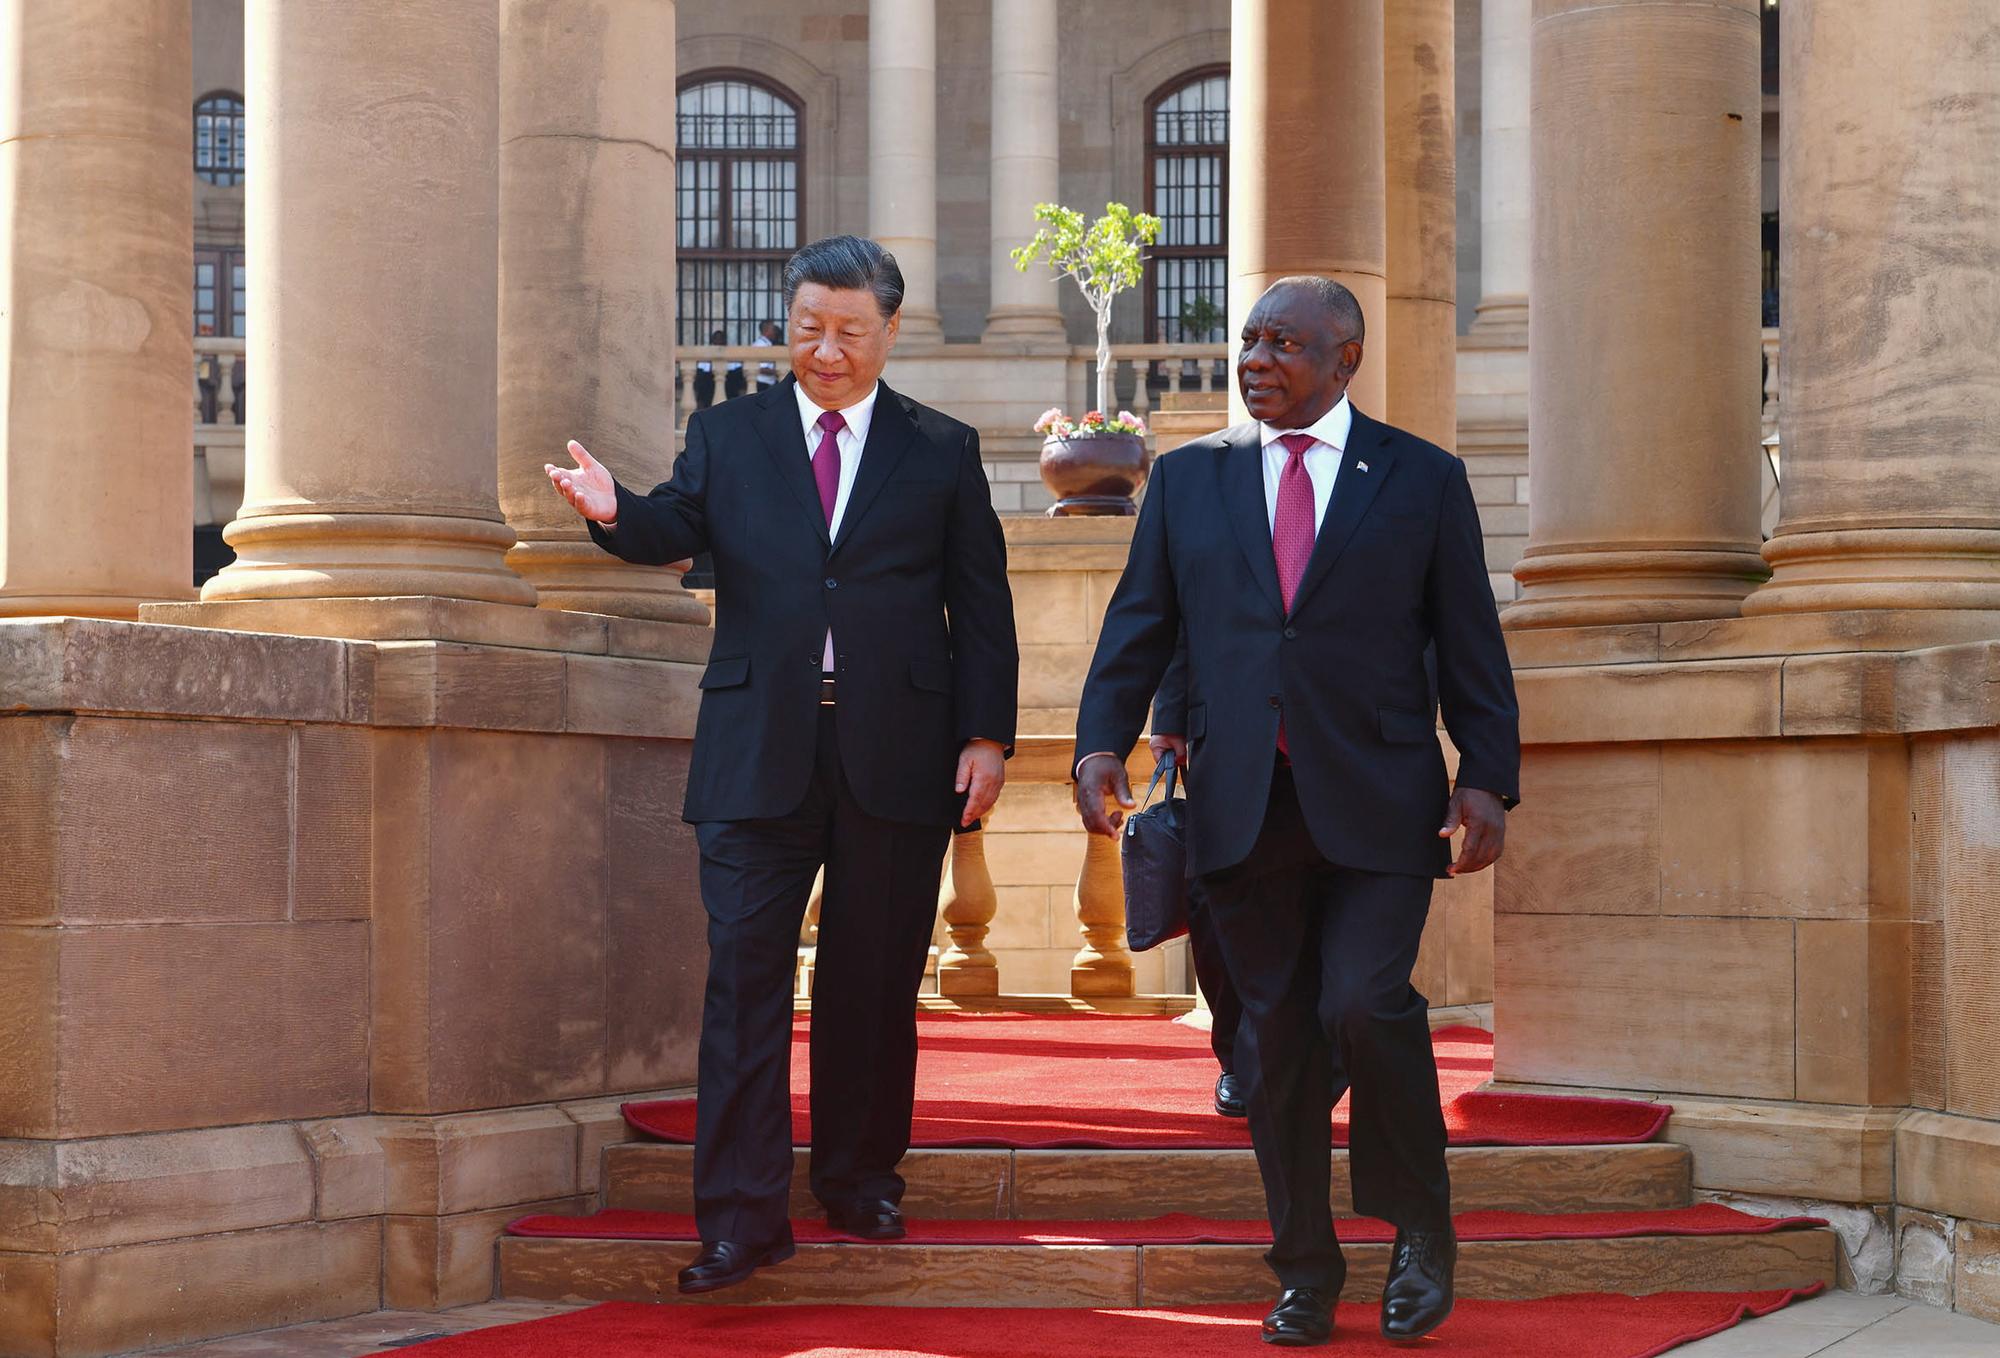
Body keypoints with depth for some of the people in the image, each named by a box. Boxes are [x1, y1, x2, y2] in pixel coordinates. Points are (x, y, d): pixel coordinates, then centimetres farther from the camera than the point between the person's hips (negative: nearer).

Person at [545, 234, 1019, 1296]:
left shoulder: (942, 451, 9)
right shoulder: (726, 436, 11)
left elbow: (981, 606, 7)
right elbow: (673, 530, -7)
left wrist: (986, 734, -1)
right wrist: (616, 510, -29)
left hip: (897, 759, 0)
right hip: (759, 756, 0)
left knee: (874, 982, 8)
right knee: (745, 977, -6)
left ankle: (860, 1179, 24)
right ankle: (741, 1215, -4)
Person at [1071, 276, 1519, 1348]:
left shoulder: (1423, 479, 7)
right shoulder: (1189, 477, 13)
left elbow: (1470, 643, 5)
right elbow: (1138, 624, 10)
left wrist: (1488, 778, -3)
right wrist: (1102, 740, -5)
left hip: (1377, 806, -2)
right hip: (1244, 808, 3)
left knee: (1365, 1002, -17)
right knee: (1277, 1037, 4)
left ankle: (1420, 1226, 7)